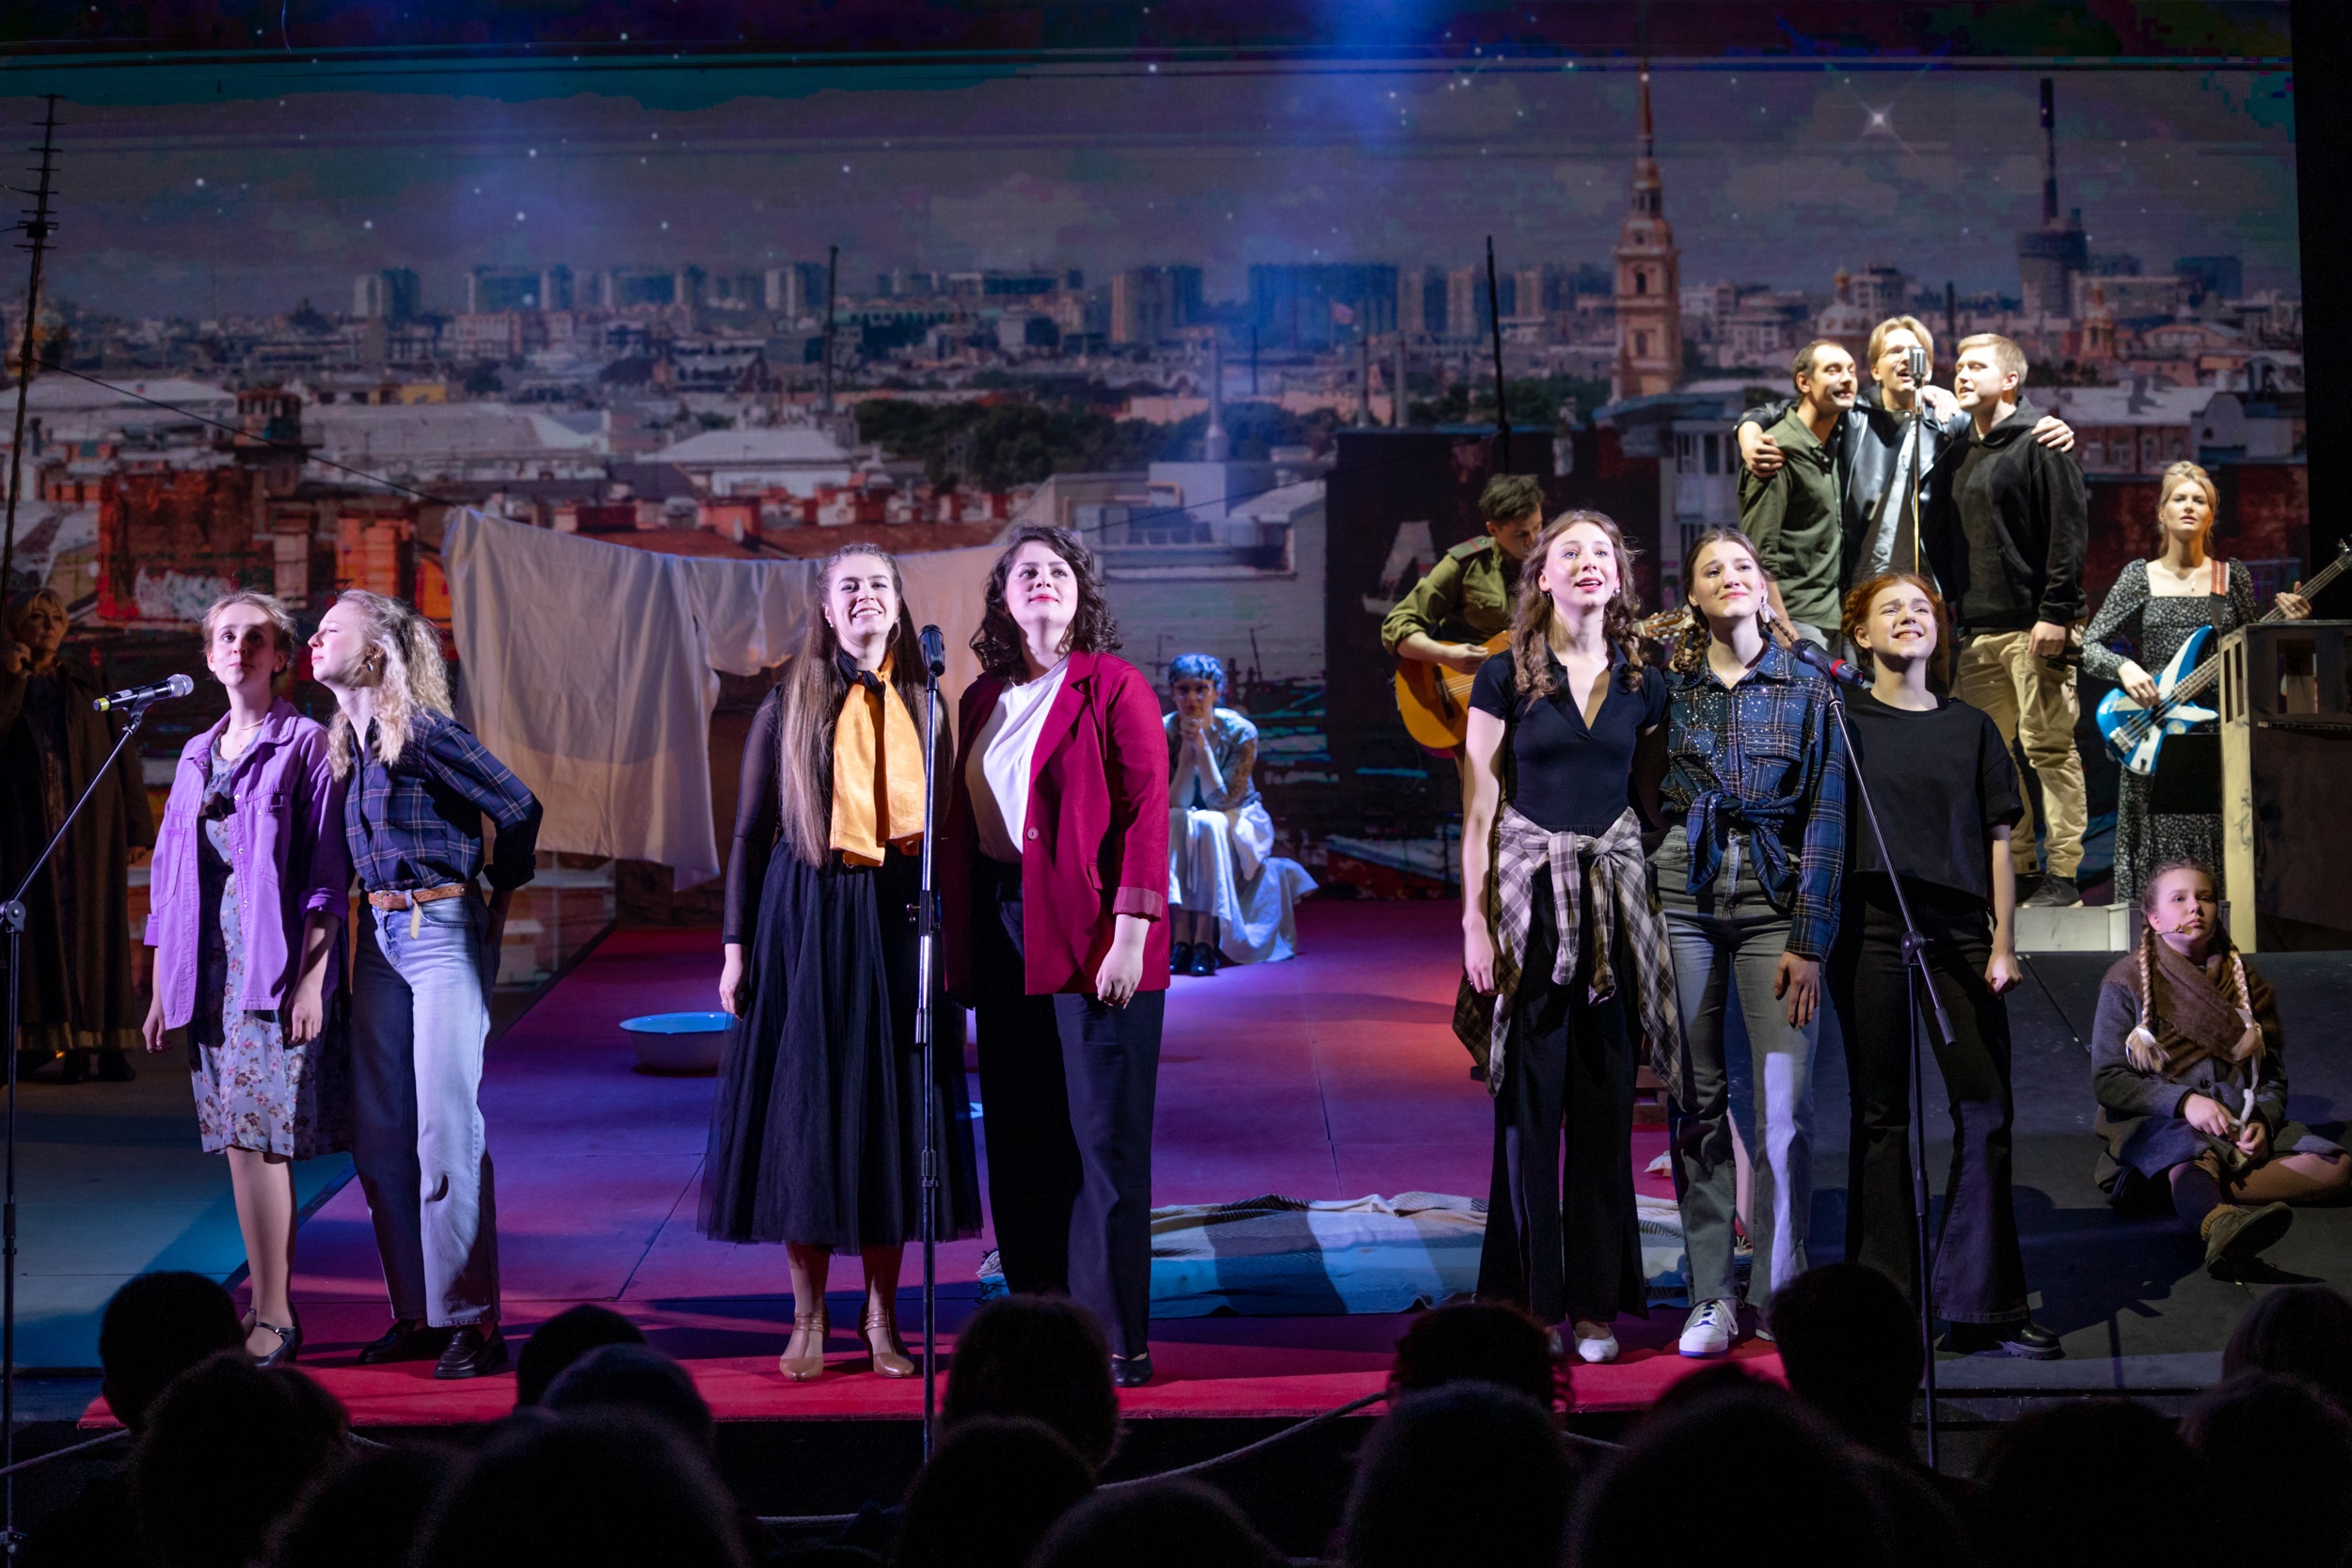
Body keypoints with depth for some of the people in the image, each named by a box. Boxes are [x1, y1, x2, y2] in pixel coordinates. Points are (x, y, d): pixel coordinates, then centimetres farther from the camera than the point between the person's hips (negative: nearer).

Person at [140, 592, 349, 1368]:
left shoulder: (307, 745, -2)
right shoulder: (197, 755, 17)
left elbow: (327, 874, -7)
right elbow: (170, 875, 18)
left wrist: (311, 977, -15)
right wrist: (161, 986, 14)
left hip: (276, 966, -6)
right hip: (210, 968, 6)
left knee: (261, 1135, -10)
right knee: (235, 1137, 7)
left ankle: (275, 1317, -6)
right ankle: (263, 1308, 13)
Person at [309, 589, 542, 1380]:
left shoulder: (424, 731, -13)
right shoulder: (341, 741, 10)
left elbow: (519, 809, -12)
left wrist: (500, 898, 0)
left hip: (443, 934, -8)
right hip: (378, 937, 8)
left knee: (446, 1130, -8)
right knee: (379, 1135, 8)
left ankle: (471, 1321, -3)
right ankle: (418, 1314, 16)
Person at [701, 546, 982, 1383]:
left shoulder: (920, 705, 9)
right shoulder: (788, 707, 3)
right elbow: (750, 833, 4)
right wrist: (736, 945, -2)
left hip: (899, 921, 2)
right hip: (805, 919, -2)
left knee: (894, 1106, 3)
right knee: (803, 1104, -1)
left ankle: (882, 1315, 13)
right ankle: (809, 1320, 7)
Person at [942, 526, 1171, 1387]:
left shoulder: (1116, 687, -3)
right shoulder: (983, 700, 14)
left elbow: (1146, 814, -9)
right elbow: (961, 826, 14)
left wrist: (1131, 934, -16)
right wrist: (960, 944, 8)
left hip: (1090, 935, -6)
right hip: (1004, 929, 6)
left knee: (1103, 1139, -4)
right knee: (1020, 1143, 8)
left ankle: (1116, 1340, 2)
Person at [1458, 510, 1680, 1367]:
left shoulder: (1643, 683, 9)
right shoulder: (1506, 677, 0)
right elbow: (1479, 808, 0)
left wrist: (1654, 904, 4)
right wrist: (1475, 920, -6)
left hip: (1615, 895, 3)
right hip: (1529, 893, -2)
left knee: (1606, 1101, 4)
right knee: (1530, 1101, -1)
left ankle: (1596, 1304, 11)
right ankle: (1532, 1303, 6)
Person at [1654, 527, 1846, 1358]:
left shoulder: (1808, 687, 4)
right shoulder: (1667, 682, 7)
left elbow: (1826, 816, 2)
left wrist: (1810, 940, -4)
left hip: (1776, 894, -1)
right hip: (1684, 891, 1)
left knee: (1785, 1107, -7)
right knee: (1696, 1101, 2)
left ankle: (1780, 1297, 4)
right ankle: (1711, 1297, 9)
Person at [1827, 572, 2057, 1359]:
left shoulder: (1970, 727, 13)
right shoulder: (1842, 723, 7)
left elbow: (1997, 842, 11)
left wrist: (2003, 944, 3)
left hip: (1957, 931, 2)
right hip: (1870, 928, -2)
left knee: (1986, 1110, -6)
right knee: (1881, 1114, 2)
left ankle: (1981, 1310, -1)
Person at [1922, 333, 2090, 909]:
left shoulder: (2040, 442, -4)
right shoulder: (1955, 457, 19)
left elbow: (2069, 530, -11)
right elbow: (1939, 539, 22)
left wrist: (2056, 612, -17)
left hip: (2034, 626, -8)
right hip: (1975, 630, 8)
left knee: (2048, 748, -6)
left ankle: (2062, 874, -2)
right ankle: (2015, 867, 15)